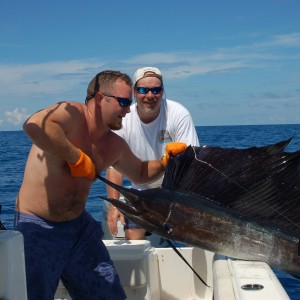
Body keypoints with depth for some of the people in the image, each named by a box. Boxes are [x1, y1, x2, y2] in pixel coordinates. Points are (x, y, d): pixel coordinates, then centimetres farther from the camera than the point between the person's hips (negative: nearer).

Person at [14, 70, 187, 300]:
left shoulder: (114, 146, 5)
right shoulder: (72, 114, -19)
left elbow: (140, 173, 23)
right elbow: (34, 125, -41)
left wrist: (167, 159, 4)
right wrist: (76, 157, -30)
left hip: (79, 225, 7)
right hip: (37, 228, -7)